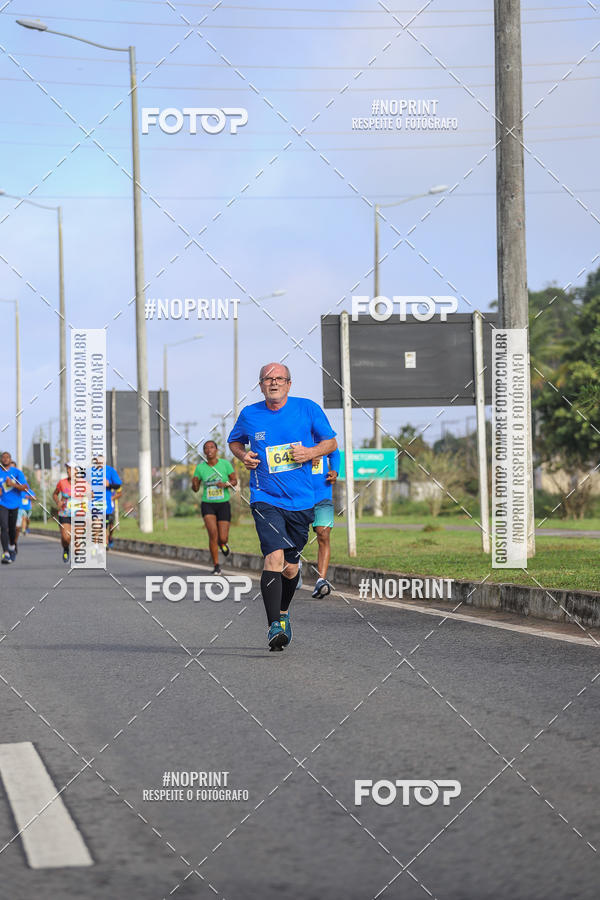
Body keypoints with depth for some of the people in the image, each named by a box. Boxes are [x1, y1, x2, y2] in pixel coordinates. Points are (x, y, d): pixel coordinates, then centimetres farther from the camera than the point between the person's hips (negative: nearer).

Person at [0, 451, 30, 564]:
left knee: (12, 528, 15)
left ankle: (12, 546, 44)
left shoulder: (17, 472, -3)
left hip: (14, 504, 2)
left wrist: (13, 484, -26)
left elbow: (26, 488, -11)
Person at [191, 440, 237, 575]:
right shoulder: (200, 467, -1)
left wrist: (225, 484, -18)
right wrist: (194, 484, -19)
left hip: (223, 504, 0)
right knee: (213, 533, -18)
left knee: (223, 538, -4)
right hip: (207, 504, 0)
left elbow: (234, 481, 4)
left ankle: (223, 544, 37)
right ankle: (216, 566, -7)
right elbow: (195, 489, 5)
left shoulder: (225, 464, -3)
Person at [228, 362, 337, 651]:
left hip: (301, 502, 1)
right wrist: (243, 456, -1)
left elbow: (331, 442, 9)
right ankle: (274, 626, -23)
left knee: (290, 567, 10)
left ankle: (283, 612, 39)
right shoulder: (249, 415, 2)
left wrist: (311, 452, -11)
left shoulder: (308, 409, -1)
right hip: (265, 499, -1)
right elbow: (234, 441, 21)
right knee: (274, 557, -22)